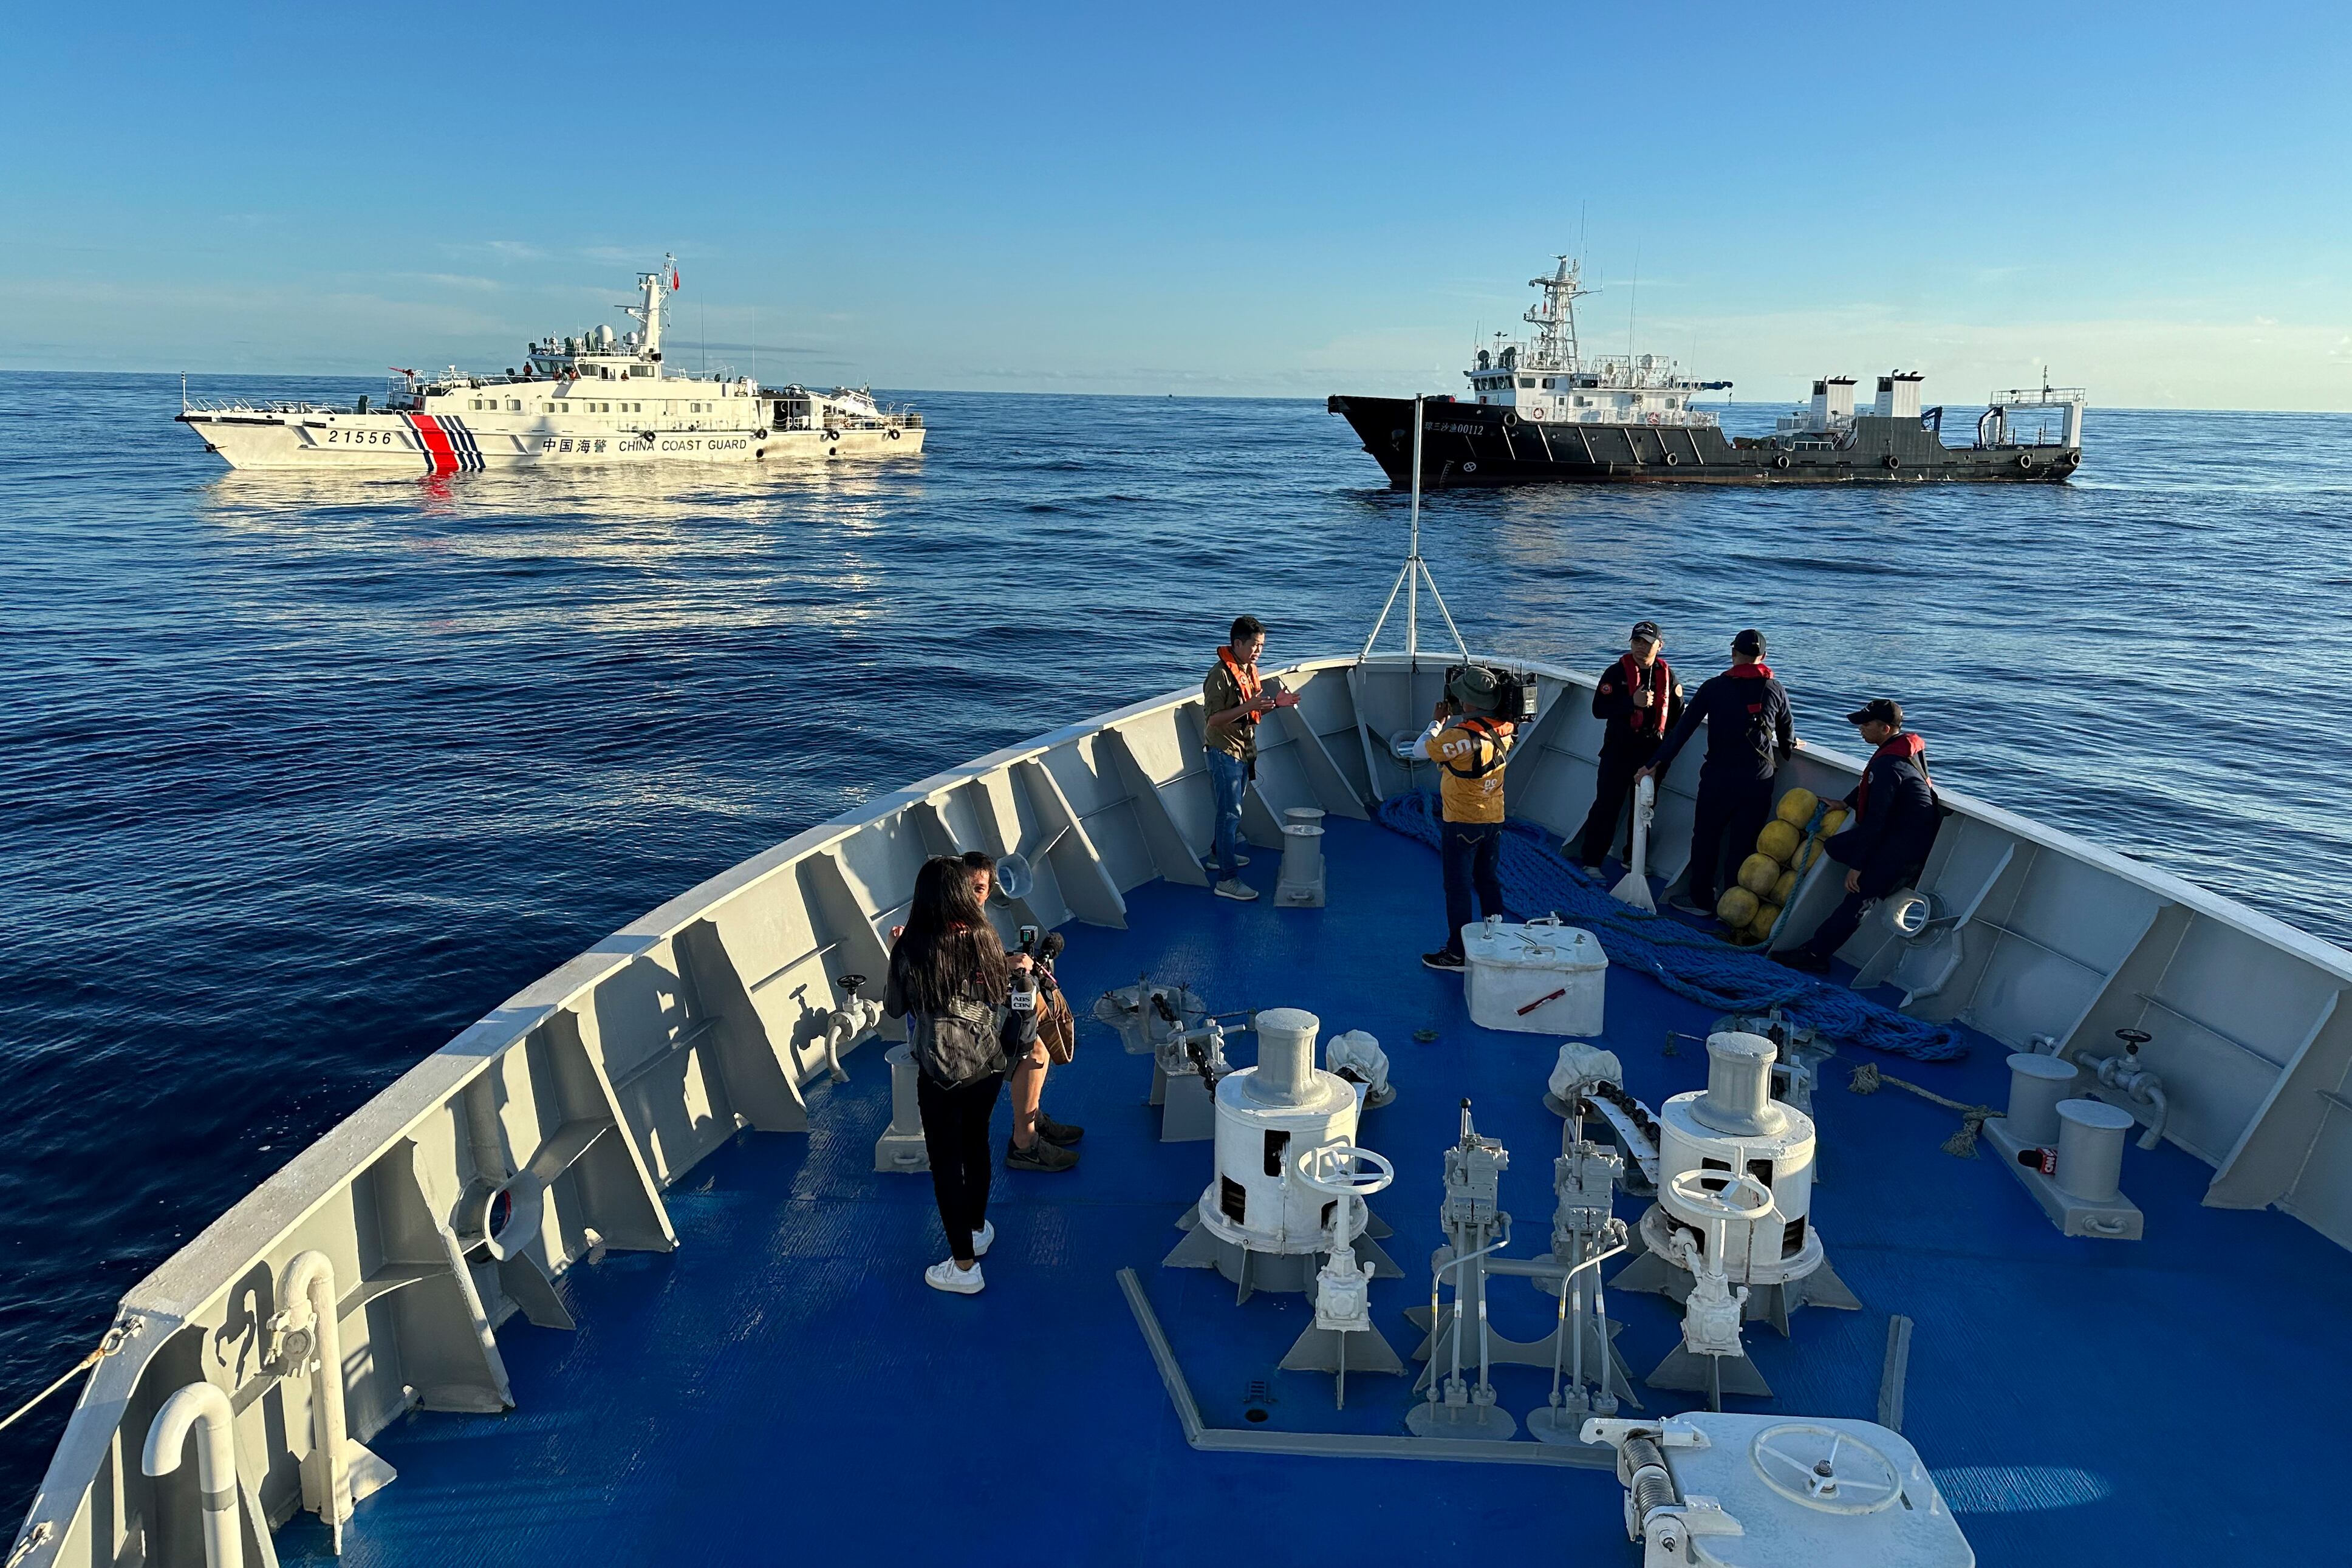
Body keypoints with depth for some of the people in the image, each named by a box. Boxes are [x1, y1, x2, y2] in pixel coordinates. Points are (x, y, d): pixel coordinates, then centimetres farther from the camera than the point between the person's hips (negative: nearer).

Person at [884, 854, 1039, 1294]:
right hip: (988, 1065, 4)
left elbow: (894, 1007, -4)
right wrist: (1019, 971, 21)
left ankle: (964, 1265, 17)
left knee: (947, 1163, 9)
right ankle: (978, 1229, 45)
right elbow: (1002, 997, 2)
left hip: (942, 1075, -4)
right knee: (976, 1146, 25)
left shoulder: (913, 949, -18)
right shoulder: (984, 939, -9)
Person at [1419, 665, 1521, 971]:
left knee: (1458, 888, 3)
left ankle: (1457, 953, 9)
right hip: (1494, 820, 7)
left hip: (1462, 823, -7)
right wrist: (1455, 718, 14)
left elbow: (1424, 749, -12)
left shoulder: (1460, 736, -25)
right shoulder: (1503, 731, -3)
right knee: (1488, 883, 18)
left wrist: (1439, 721, 2)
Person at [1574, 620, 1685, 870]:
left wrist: (1677, 699, -12)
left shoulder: (1666, 674, 5)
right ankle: (1591, 861, 2)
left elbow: (1676, 717, 10)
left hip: (1652, 751, 4)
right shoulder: (1617, 672, -7)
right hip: (1619, 750, -4)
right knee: (1607, 805, -4)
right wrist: (1633, 703, -24)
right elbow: (1599, 709, -15)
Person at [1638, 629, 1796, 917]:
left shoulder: (1714, 687, -4)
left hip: (1718, 777, -2)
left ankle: (1701, 899, 18)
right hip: (1759, 781, 2)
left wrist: (1656, 764, 0)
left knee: (1706, 837, 13)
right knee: (1745, 844, 9)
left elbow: (1683, 728, -4)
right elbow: (1788, 739, 10)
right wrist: (1785, 749, 35)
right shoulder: (1776, 691, 1)